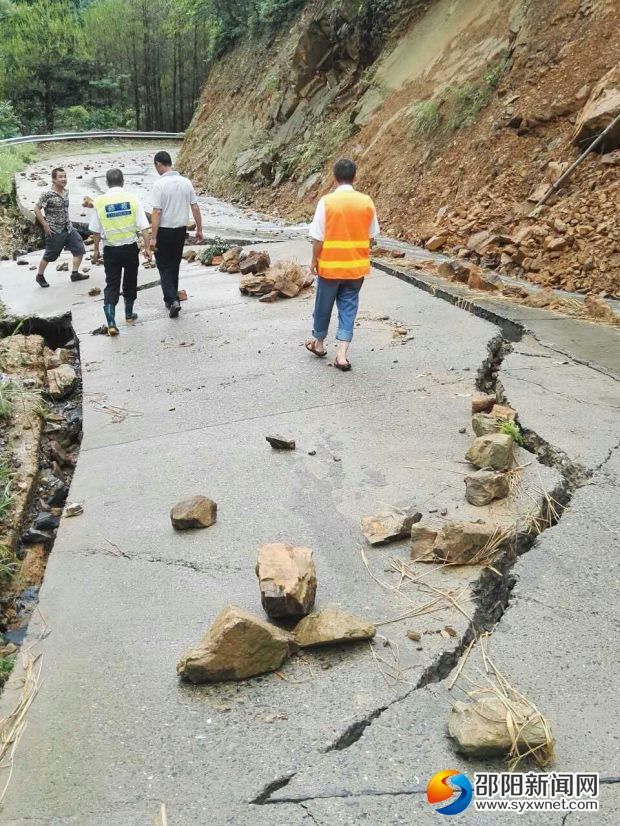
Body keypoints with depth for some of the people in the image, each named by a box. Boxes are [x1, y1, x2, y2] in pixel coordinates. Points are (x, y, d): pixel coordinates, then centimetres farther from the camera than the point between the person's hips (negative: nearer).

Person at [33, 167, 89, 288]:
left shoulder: (66, 192, 3)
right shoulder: (48, 194, -18)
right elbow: (37, 209, -14)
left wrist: (68, 222, 12)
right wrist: (45, 225, -15)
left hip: (68, 228, 6)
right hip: (54, 231, -6)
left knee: (80, 249, 3)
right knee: (49, 255, 6)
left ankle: (75, 273, 17)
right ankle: (40, 276, 25)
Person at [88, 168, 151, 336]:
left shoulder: (99, 201, -4)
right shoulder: (132, 199, -5)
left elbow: (96, 231, 1)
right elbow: (143, 227, -8)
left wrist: (95, 250, 12)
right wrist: (147, 248, -2)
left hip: (111, 250, 0)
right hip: (130, 248, 0)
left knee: (111, 285, 4)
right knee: (130, 282, 18)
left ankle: (111, 324, -6)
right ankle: (129, 315, 33)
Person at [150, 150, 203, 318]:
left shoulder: (160, 184, -15)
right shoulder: (186, 182, 1)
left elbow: (157, 212, -18)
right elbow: (195, 207, 2)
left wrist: (153, 237, -16)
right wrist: (199, 229, 10)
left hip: (164, 230, -5)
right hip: (181, 230, 5)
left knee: (164, 267, 5)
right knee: (174, 265, 19)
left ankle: (172, 300, -10)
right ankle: (171, 298, 29)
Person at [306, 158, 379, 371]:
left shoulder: (327, 202, -13)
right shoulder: (366, 202, -3)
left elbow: (318, 238, -11)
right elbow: (371, 236, 5)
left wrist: (314, 260, 2)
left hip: (330, 265, -2)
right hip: (356, 266, 2)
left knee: (324, 305, 16)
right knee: (348, 307, 8)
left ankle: (318, 343, 35)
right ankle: (342, 354, 0)